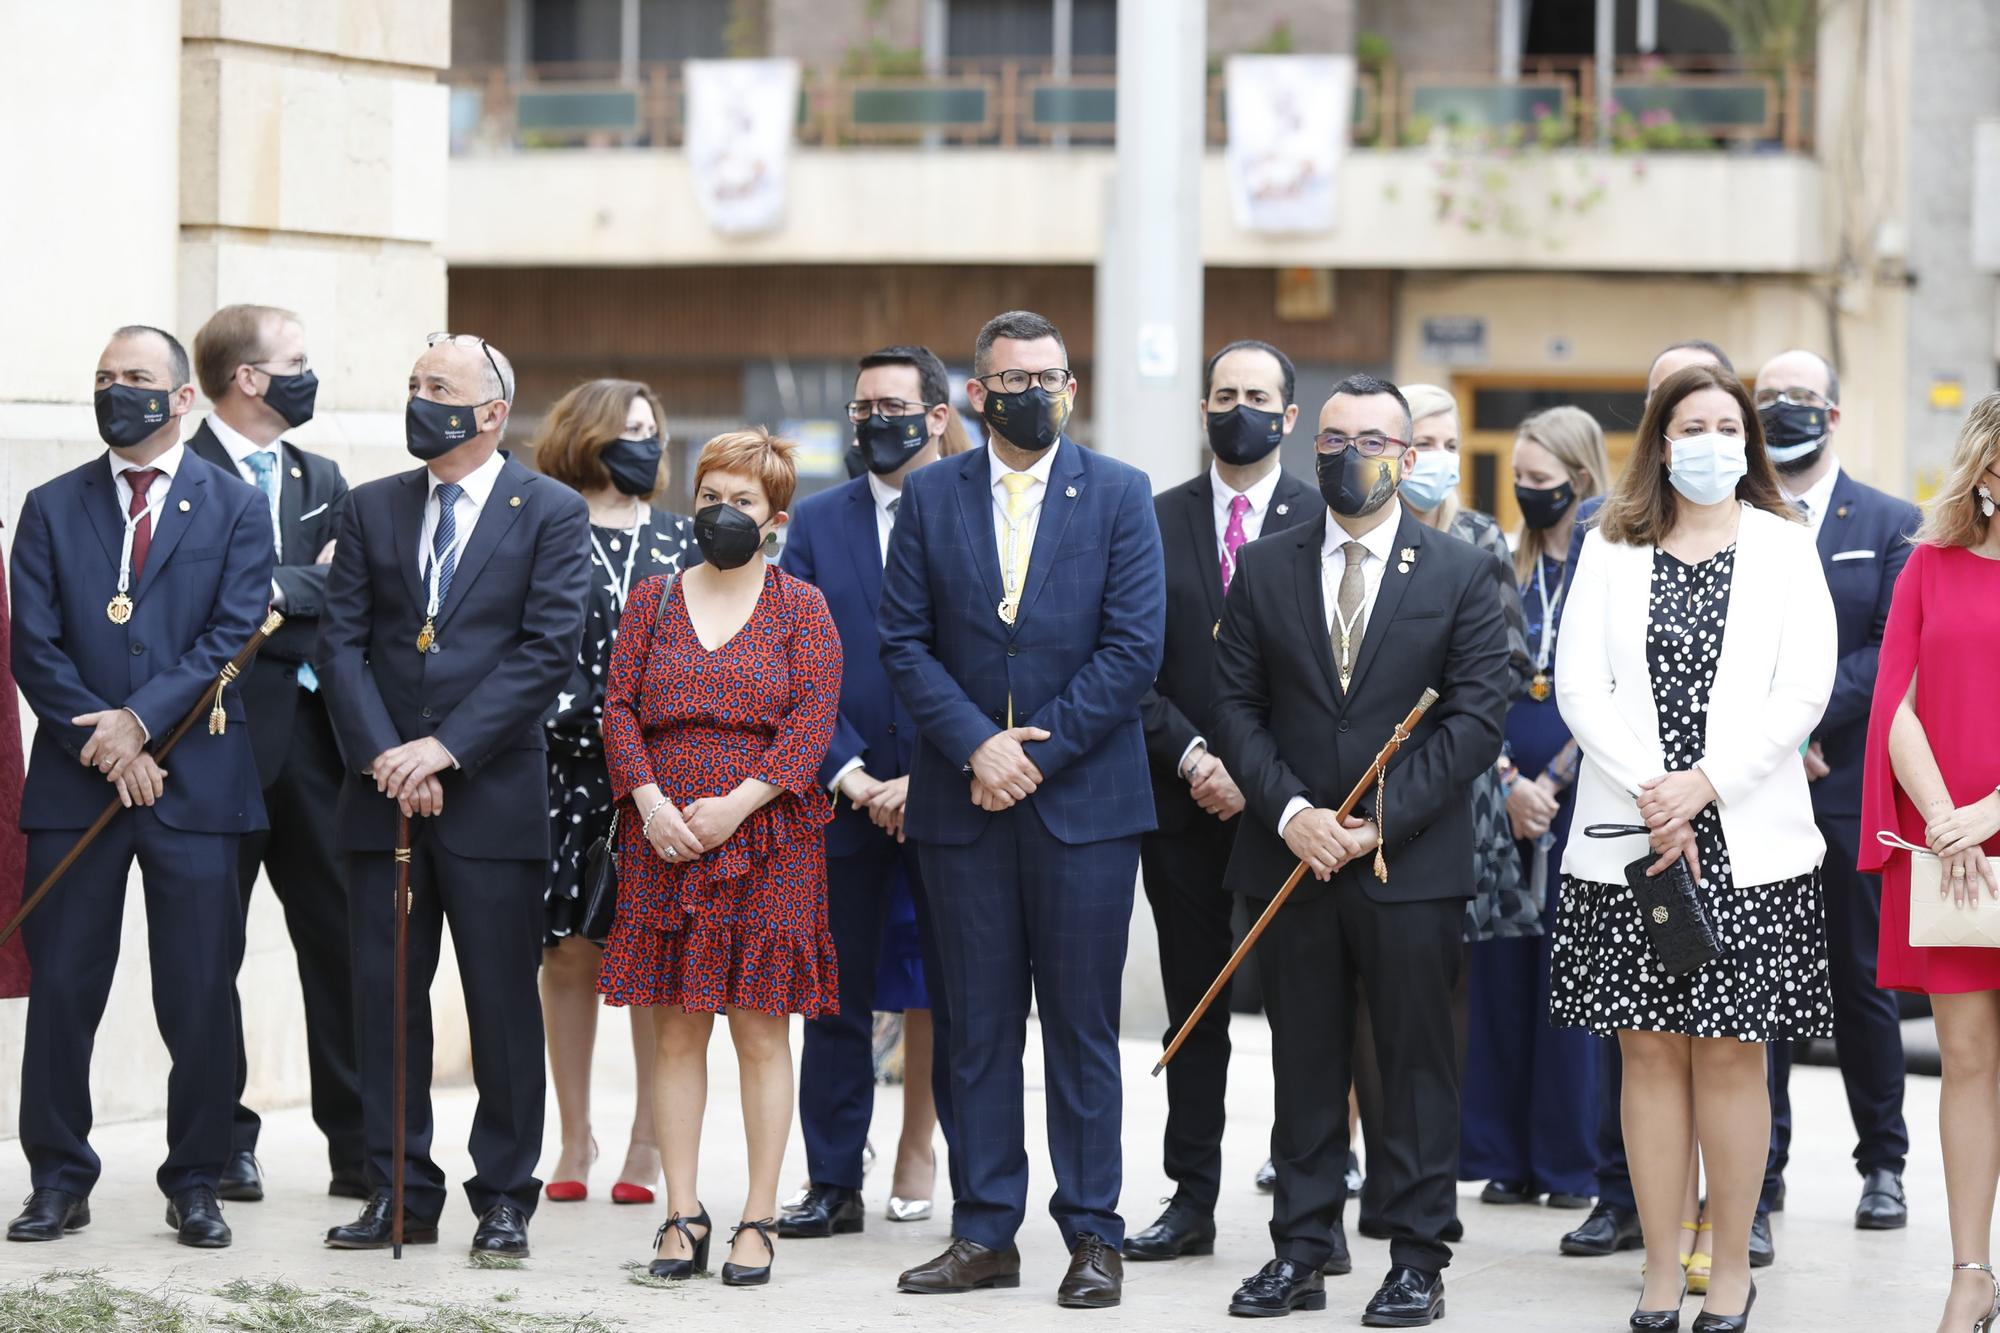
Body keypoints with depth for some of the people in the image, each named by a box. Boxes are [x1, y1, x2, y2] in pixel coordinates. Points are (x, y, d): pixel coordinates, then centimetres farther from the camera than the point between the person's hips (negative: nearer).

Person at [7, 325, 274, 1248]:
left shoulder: (235, 508, 6)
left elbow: (232, 636, -4)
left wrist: (141, 719, -13)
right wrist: (102, 743, -9)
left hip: (193, 783, -1)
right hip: (75, 781, 1)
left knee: (199, 998, 0)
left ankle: (195, 1184, 10)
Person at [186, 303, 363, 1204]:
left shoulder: (321, 480, 16)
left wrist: (276, 588, -13)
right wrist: (308, 598, -13)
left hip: (310, 736, 5)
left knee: (339, 939, 3)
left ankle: (357, 1146, 7)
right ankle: (224, 1142, 11)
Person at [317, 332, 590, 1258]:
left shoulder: (552, 514, 0)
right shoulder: (371, 510, 12)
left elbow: (548, 650, -9)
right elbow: (341, 642, 5)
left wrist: (447, 747, -16)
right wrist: (384, 755, -10)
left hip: (493, 795, -4)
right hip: (383, 794, 4)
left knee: (503, 1004, 1)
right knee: (383, 997, 5)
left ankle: (504, 1198, 9)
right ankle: (399, 1193, 13)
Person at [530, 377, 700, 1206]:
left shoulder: (680, 539, 12)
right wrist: (572, 713, -10)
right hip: (566, 766, -1)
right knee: (569, 952, 1)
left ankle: (649, 1142, 4)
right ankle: (575, 1140, 10)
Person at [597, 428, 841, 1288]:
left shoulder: (800, 607, 4)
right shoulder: (653, 601, 12)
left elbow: (812, 721, -4)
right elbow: (619, 707, 7)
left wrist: (737, 803, -14)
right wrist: (650, 800, -9)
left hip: (767, 842, -2)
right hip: (664, 841, 2)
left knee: (761, 1029, -1)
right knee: (676, 1027, 3)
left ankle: (759, 1219, 3)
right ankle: (682, 1214, 8)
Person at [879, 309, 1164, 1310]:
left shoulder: (1119, 495, 1)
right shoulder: (931, 496, 7)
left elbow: (1134, 648, -5)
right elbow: (904, 642, 2)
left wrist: (1036, 751, -11)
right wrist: (976, 745, -12)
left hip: (1083, 800, -2)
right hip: (961, 801, 2)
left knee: (1082, 1028, 1)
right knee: (978, 1027, 6)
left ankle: (1092, 1237, 7)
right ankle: (985, 1235, 12)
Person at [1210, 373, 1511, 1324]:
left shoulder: (1461, 574, 1)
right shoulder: (1263, 570, 8)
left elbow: (1478, 716, -5)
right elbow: (1236, 704, 5)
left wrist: (1382, 822, -12)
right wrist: (1290, 813, -10)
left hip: (1413, 864, -2)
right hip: (1293, 856, 2)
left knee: (1417, 1067, 2)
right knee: (1304, 1067, 8)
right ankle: (1302, 1254, 14)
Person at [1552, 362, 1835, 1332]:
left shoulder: (1784, 550, 6)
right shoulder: (1610, 552, 9)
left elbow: (1805, 690, -4)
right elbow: (1578, 686, 0)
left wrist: (1705, 782, -14)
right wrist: (1650, 798, -12)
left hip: (1745, 840, -1)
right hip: (1629, 839, 1)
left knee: (1729, 1055, 0)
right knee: (1649, 1052, 2)